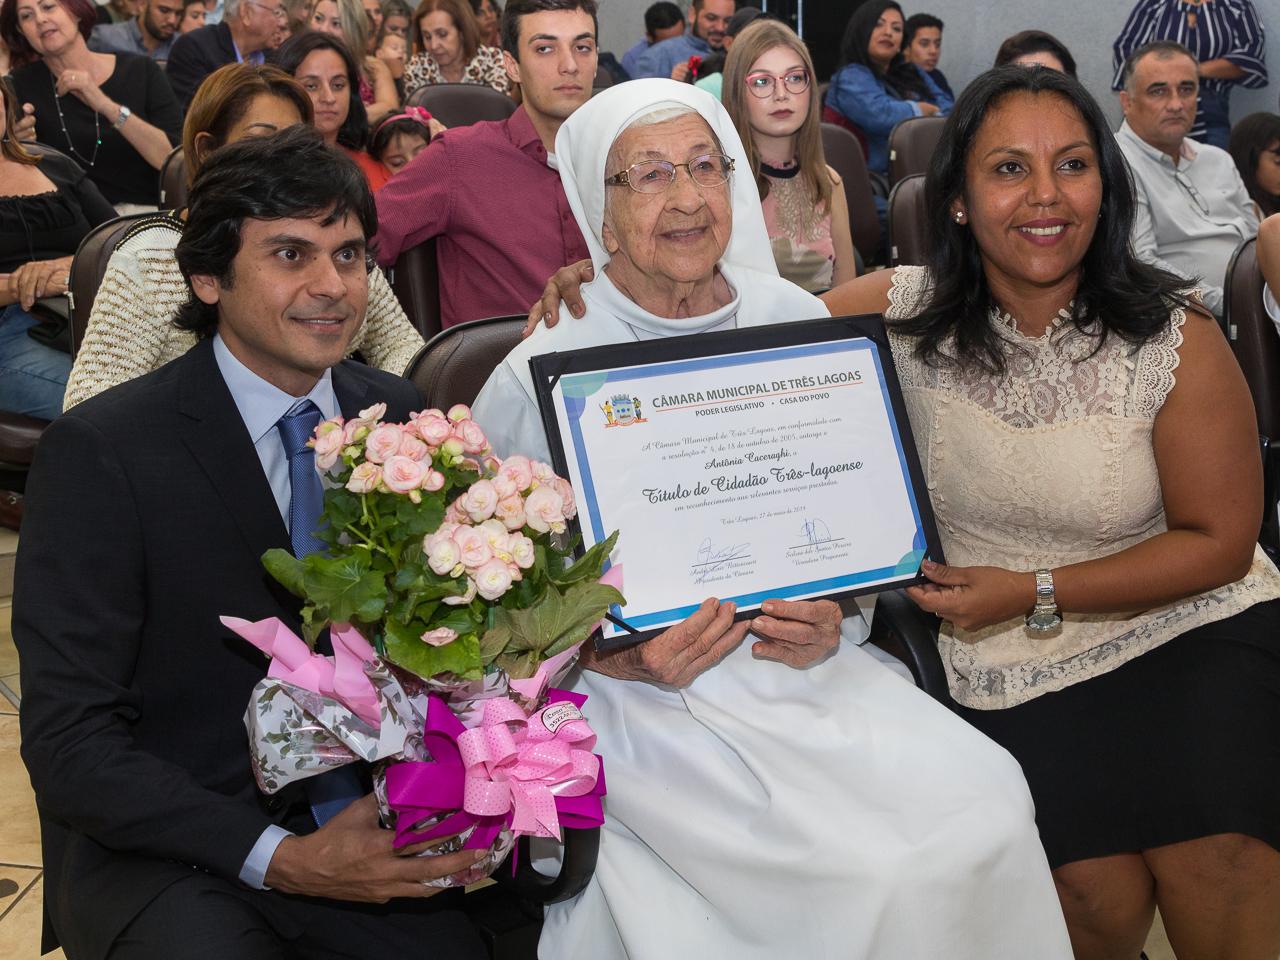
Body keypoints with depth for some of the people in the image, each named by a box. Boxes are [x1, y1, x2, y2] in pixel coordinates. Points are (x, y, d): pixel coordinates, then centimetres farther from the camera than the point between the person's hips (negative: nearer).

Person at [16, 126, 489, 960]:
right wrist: (282, 860, -24)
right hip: (167, 852, -3)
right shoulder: (101, 452, -12)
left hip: (367, 824, 4)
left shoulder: (398, 415, 3)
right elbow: (68, 742, -14)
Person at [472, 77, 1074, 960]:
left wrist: (835, 618, -7)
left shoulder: (795, 323, 6)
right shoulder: (535, 380, -5)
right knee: (861, 865, -25)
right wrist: (610, 656, -18)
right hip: (643, 699, -4)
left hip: (803, 671, 5)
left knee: (987, 802, -18)